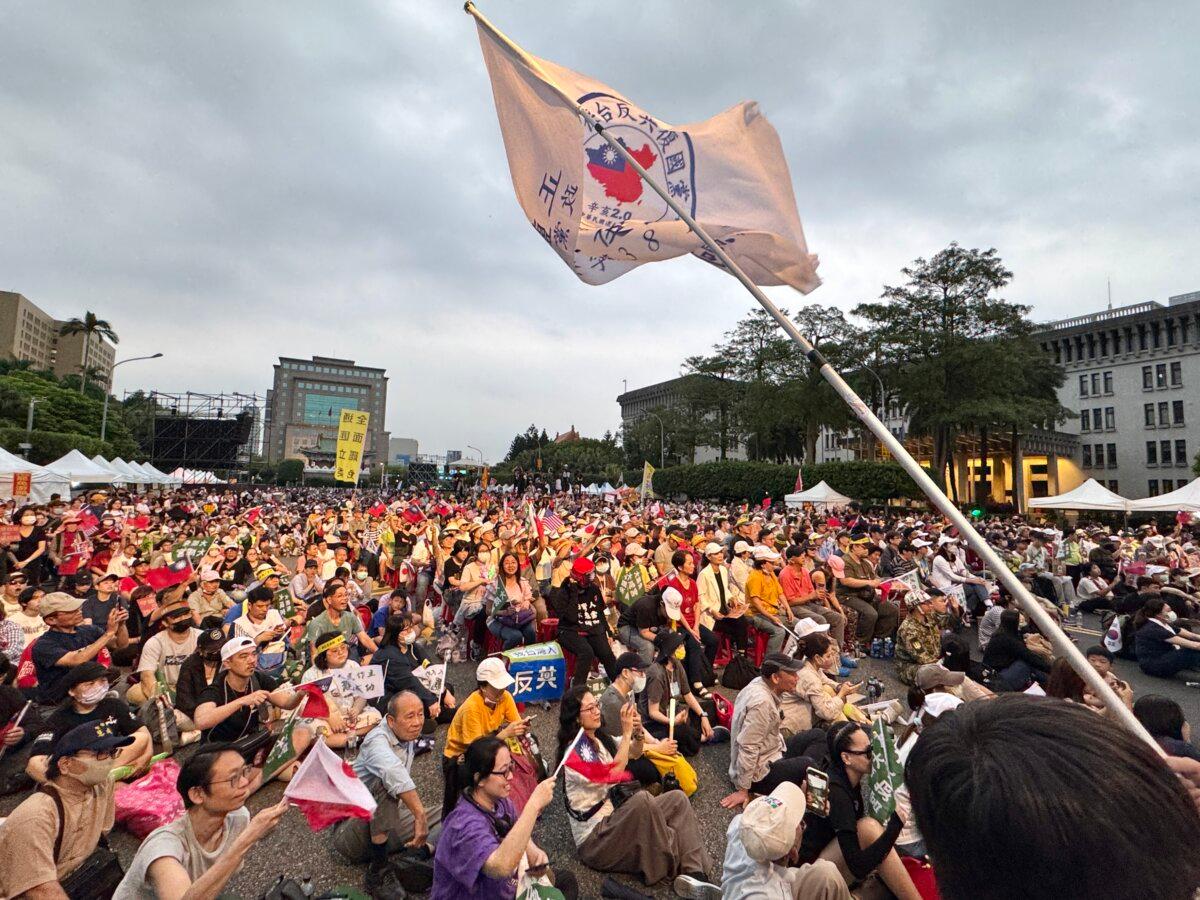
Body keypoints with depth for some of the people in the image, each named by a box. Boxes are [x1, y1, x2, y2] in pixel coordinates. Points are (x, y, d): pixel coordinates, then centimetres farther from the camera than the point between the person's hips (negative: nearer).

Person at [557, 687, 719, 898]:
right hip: (594, 836, -9)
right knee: (641, 799, -34)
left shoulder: (600, 738, 7)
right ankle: (677, 864, -11)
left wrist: (637, 730, -6)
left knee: (678, 798, -5)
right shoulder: (574, 751, -19)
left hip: (615, 816, 9)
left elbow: (635, 753, 15)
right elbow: (613, 774, -29)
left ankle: (693, 872, -21)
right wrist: (626, 732, -24)